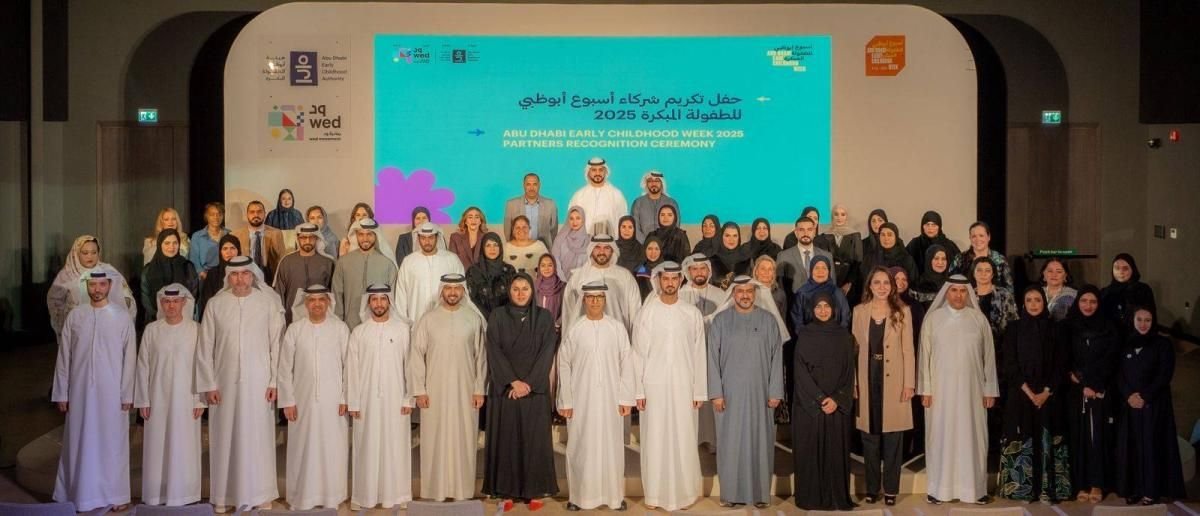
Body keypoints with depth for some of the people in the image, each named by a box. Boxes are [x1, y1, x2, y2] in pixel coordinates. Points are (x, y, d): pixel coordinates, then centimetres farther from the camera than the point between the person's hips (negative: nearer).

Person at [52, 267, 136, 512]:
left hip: (111, 391, -2)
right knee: (82, 442, 8)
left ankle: (116, 495, 14)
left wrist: (127, 394, -5)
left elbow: (129, 358, -2)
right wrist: (62, 393, 3)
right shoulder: (75, 315, 2)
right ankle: (84, 494, 19)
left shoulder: (122, 317, -2)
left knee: (112, 442, 5)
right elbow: (64, 356, 5)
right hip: (81, 390, 2)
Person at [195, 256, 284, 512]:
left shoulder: (268, 303, -3)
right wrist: (208, 384, -1)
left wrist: (275, 381, -5)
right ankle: (225, 495, 20)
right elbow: (205, 347, 2)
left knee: (258, 437, 5)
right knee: (226, 437, 8)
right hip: (225, 381, 1)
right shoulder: (215, 304, -1)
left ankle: (261, 493, 16)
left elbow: (277, 344, -1)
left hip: (258, 381, -1)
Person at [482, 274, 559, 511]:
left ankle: (533, 491, 10)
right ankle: (506, 491, 10)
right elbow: (494, 352, -3)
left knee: (534, 439, 2)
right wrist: (513, 381, -13)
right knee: (505, 438, 2)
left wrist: (529, 382, -12)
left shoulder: (544, 317, 4)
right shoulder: (497, 317, 3)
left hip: (535, 389, 0)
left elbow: (547, 353, -3)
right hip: (504, 388, 0)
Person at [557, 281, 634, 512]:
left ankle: (615, 495, 19)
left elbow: (626, 363, 1)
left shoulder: (618, 328, -1)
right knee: (581, 447, 6)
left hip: (610, 398, 0)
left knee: (611, 446, 7)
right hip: (581, 398, 0)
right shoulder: (574, 330, -2)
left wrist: (625, 398, -2)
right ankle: (580, 495, 18)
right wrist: (565, 401, -2)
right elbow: (564, 366, 1)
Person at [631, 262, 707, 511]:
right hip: (654, 386, -1)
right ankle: (655, 493, 15)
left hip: (683, 386, 1)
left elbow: (699, 354, 4)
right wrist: (638, 390, -5)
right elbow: (638, 354, -1)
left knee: (684, 439, 4)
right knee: (655, 439, 4)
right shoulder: (646, 313, -1)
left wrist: (699, 391, 1)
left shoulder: (692, 314, 2)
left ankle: (683, 492, 17)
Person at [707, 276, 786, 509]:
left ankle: (760, 492, 15)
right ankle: (731, 492, 13)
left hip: (759, 393, 0)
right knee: (730, 442, 4)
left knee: (759, 441, 5)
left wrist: (775, 392, -3)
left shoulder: (769, 320, 2)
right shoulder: (720, 320, 1)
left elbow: (776, 357, 2)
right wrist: (716, 392, -6)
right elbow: (713, 358, -1)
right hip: (729, 393, 0)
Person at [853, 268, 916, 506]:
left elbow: (908, 350, -1)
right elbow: (854, 348, 5)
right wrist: (852, 383, 1)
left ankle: (891, 489, 14)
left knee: (893, 438, 4)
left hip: (893, 381, -1)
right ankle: (872, 488, 17)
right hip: (868, 380, 1)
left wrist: (909, 383, -6)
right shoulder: (859, 311, 5)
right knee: (870, 436, 7)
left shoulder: (902, 312, 1)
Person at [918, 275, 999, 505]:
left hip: (971, 388, 1)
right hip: (941, 388, -1)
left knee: (972, 437, 5)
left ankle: (974, 488, 13)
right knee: (941, 437, 3)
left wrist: (990, 389, 1)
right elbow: (925, 354, 0)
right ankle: (939, 488, 9)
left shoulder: (979, 319, 3)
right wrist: (925, 388, -5)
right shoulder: (933, 318, 1)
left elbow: (989, 355, 5)